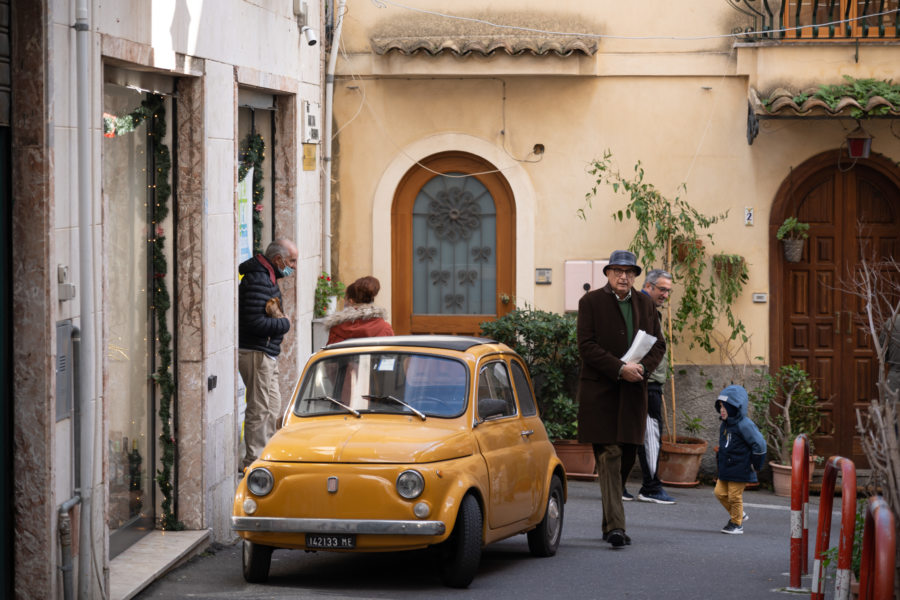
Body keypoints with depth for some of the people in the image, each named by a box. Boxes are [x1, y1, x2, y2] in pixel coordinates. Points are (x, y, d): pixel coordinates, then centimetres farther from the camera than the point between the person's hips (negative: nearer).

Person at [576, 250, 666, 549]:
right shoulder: (591, 302, 0)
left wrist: (642, 366, -8)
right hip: (600, 392, -4)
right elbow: (587, 346, -8)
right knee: (609, 457, -10)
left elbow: (658, 345, 13)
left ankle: (610, 523, 16)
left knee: (622, 456, 7)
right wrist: (620, 369, -17)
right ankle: (615, 526, -15)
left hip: (633, 393, 4)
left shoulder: (645, 304, 14)